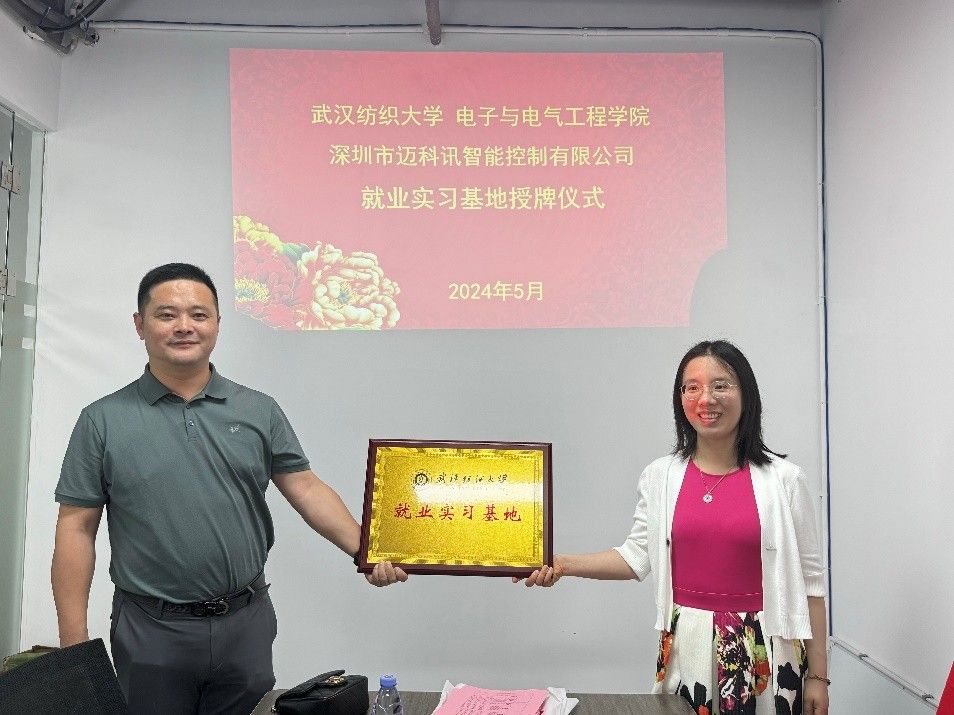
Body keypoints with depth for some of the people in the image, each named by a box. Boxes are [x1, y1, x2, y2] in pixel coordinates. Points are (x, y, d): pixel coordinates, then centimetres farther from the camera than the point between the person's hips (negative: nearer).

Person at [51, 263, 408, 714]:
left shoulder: (259, 411, 3)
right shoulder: (103, 421, -2)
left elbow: (304, 488, 2)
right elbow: (76, 530, -2)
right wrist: (75, 648, -5)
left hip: (246, 624, 2)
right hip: (150, 631, -1)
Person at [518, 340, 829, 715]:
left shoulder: (783, 479, -5)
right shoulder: (659, 476, 0)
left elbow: (809, 581, -1)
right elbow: (637, 556, 5)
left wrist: (818, 674, 0)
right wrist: (563, 563, -7)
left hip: (763, 650, -1)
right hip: (686, 645, 2)